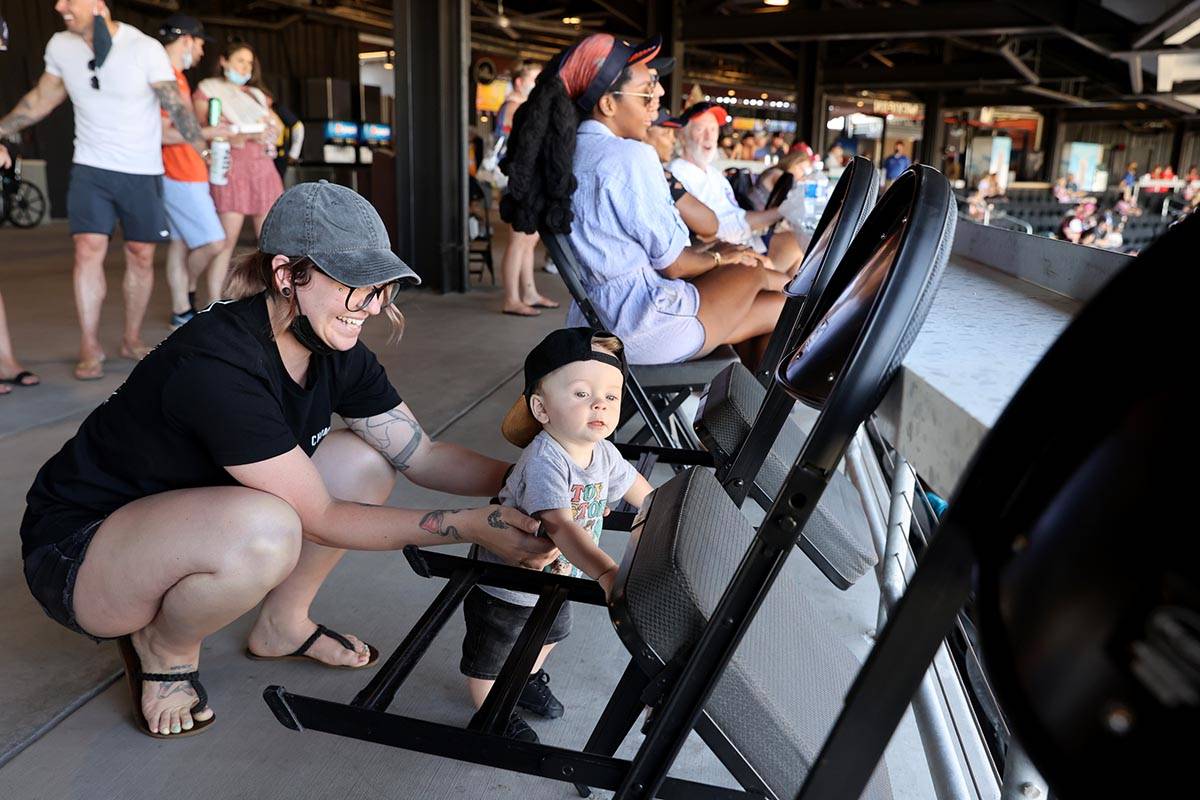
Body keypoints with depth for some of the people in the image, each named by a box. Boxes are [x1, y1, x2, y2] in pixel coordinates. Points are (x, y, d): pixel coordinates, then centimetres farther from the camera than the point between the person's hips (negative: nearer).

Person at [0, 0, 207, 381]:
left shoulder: (145, 49, -13)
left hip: (142, 172, -1)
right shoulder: (60, 46, -1)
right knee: (88, 249, -10)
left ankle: (132, 338, 22)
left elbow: (177, 107, -15)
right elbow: (40, 99, 11)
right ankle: (90, 348, -3)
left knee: (141, 256, 6)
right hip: (90, 168, 2)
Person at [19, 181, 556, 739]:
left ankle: (282, 626, 11)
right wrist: (468, 527, -30)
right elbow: (321, 518, -28)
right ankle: (162, 647, -4)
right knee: (264, 528, -37)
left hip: (186, 518, 8)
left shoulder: (335, 353, -9)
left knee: (365, 461, -6)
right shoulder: (217, 365, -33)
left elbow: (423, 455, -4)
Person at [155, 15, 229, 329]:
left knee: (181, 244, 10)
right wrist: (205, 133, -16)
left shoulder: (176, 77, 17)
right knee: (214, 241, -8)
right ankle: (188, 292, 14)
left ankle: (181, 312, 15)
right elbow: (162, 133, -20)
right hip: (180, 176, -10)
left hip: (187, 175, 10)